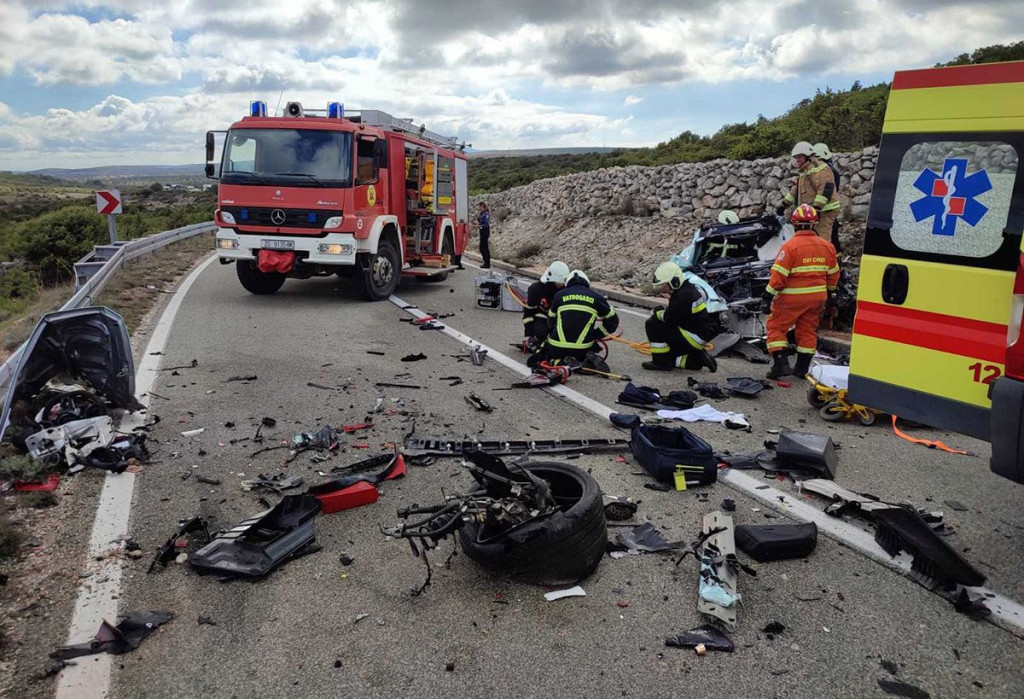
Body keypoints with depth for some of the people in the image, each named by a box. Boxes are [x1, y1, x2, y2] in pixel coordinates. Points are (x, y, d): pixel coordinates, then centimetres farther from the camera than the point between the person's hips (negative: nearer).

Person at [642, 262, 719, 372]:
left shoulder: (684, 295, -24)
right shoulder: (689, 288, 8)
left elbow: (670, 319, -22)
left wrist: (656, 313, -4)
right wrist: (660, 313, 3)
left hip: (696, 337, -11)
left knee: (653, 324, -14)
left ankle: (661, 362, -6)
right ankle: (698, 359, 14)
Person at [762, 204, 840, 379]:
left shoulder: (790, 246, -17)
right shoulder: (827, 246, 3)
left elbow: (779, 274, -20)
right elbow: (833, 273, 13)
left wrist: (768, 296, -15)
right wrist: (828, 292, 28)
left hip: (792, 298, -6)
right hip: (817, 297, 6)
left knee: (776, 327, 6)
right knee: (808, 330, 16)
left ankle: (781, 364, -3)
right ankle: (802, 368, 22)